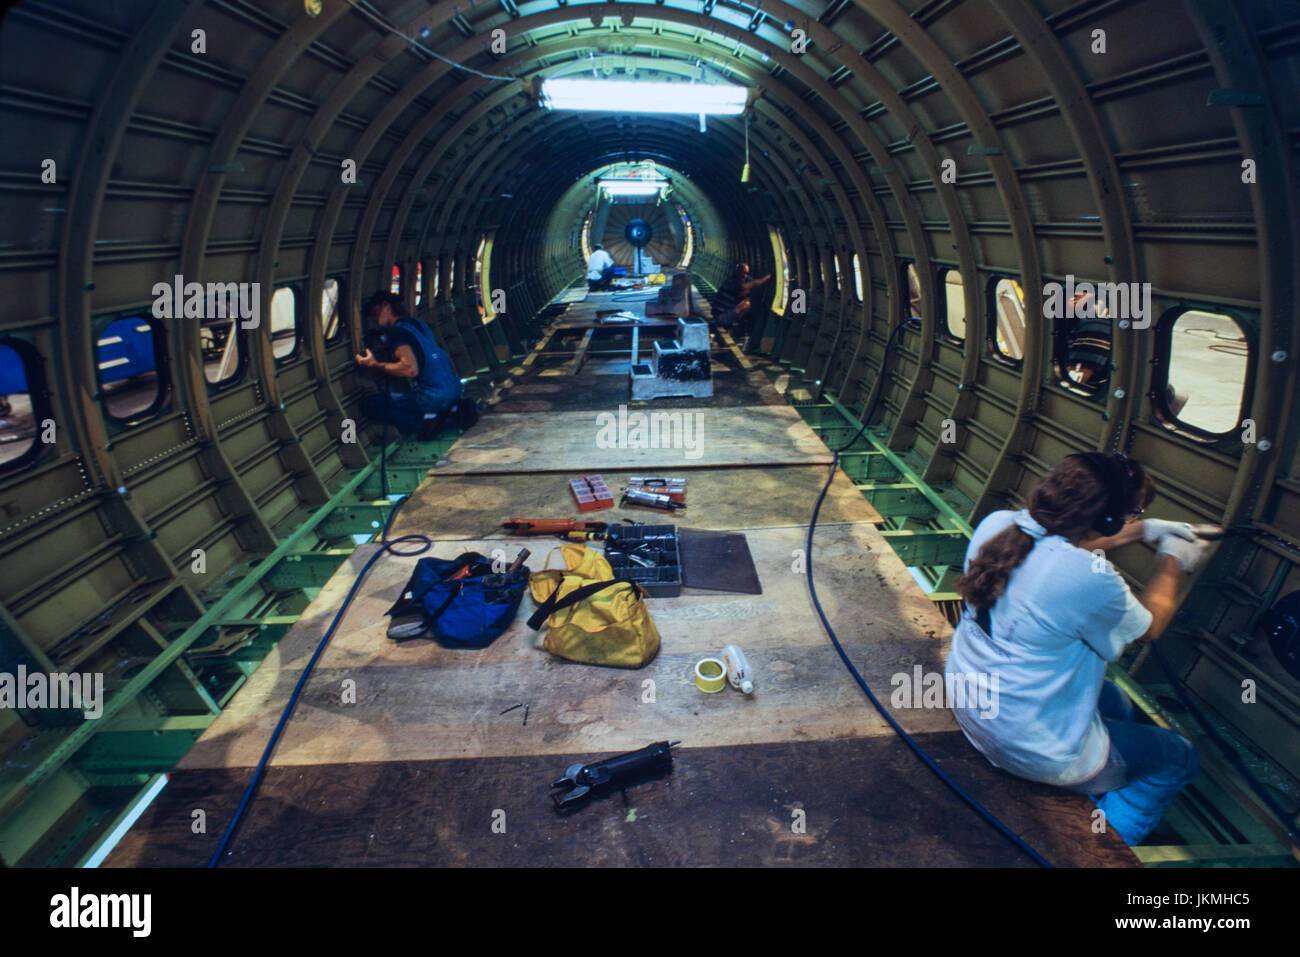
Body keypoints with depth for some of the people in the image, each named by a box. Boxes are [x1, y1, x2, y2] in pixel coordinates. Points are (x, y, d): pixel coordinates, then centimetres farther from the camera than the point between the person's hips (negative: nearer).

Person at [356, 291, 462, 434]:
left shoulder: (398, 330, -6)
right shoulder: (418, 324, 19)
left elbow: (410, 369, -20)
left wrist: (375, 365, -7)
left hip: (433, 398, -8)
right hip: (455, 390, 8)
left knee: (368, 404, 2)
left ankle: (424, 423, -11)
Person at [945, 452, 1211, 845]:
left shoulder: (995, 525, -10)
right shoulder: (1091, 578, -30)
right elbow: (1149, 627, -7)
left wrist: (1143, 531, 19)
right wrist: (1172, 562, 9)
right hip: (1032, 750, -7)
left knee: (1114, 703, 31)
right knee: (1178, 757, 18)